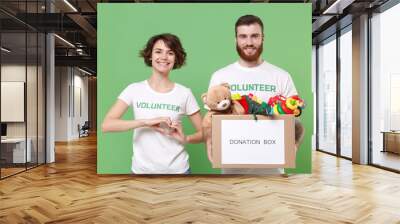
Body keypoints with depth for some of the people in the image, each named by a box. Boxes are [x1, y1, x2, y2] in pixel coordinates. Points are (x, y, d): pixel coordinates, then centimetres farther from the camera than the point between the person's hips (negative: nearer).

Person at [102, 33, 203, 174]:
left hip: (177, 169, 0)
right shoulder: (134, 89, -4)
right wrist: (145, 122, -23)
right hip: (142, 169, 0)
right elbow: (106, 125, -13)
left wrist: (185, 139, -18)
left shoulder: (184, 93, -4)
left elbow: (204, 133, 1)